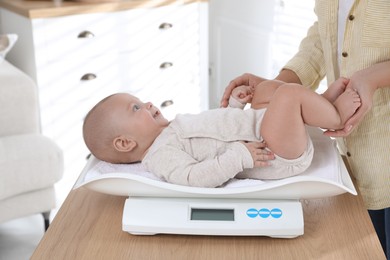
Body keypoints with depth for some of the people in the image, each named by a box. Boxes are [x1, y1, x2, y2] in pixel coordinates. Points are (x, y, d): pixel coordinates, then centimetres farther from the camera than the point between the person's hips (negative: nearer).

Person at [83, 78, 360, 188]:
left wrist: (233, 103, 13)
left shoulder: (168, 134, 15)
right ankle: (337, 116, 2)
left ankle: (325, 102, 14)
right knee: (291, 92, -22)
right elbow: (195, 176, -30)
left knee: (269, 88, 22)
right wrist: (239, 157, -33)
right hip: (276, 156, -10)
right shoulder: (161, 155, -16)